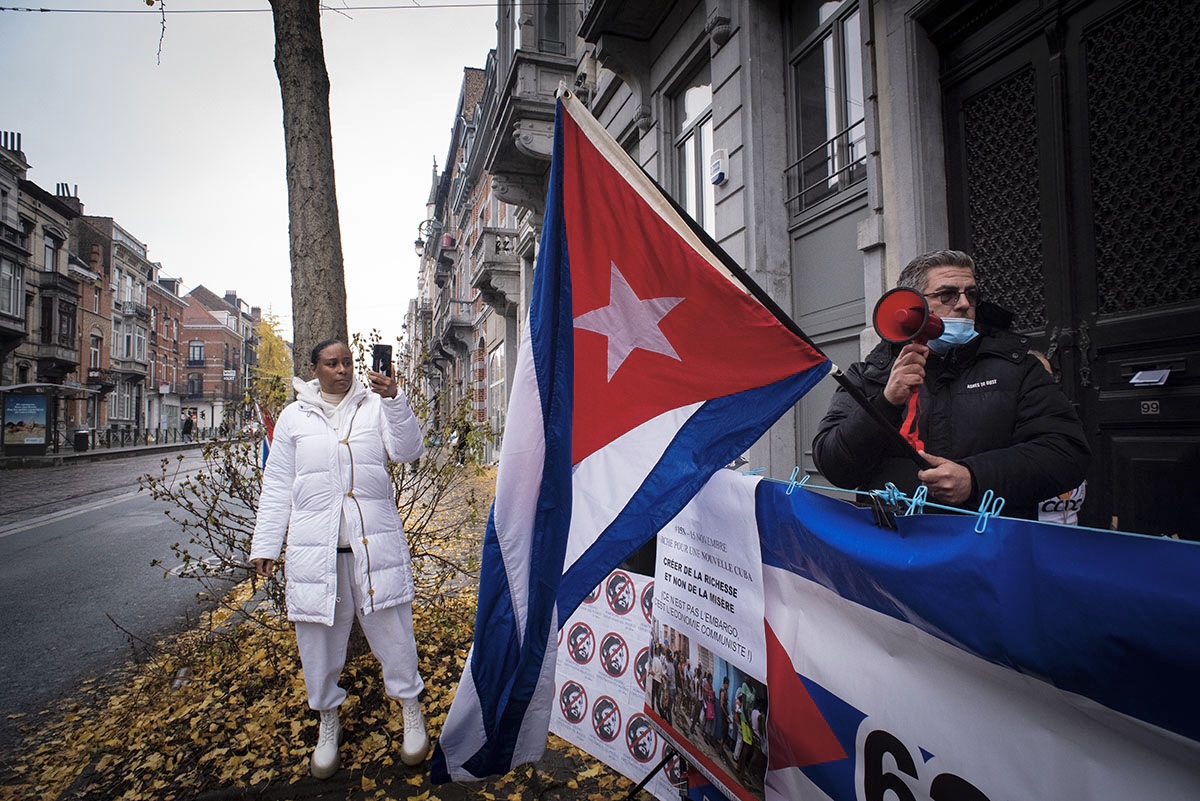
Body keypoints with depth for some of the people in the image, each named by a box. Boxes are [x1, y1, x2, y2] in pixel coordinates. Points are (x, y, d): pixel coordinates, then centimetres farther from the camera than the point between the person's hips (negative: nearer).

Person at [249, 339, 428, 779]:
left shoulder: (375, 405, 5)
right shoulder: (294, 417, 8)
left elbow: (408, 450, -9)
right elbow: (277, 486, 10)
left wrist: (394, 400, -22)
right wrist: (265, 544, 8)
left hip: (375, 542, -1)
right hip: (315, 548, 1)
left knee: (391, 627, 5)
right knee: (318, 636, 11)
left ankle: (410, 706, 27)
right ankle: (328, 718, 34)